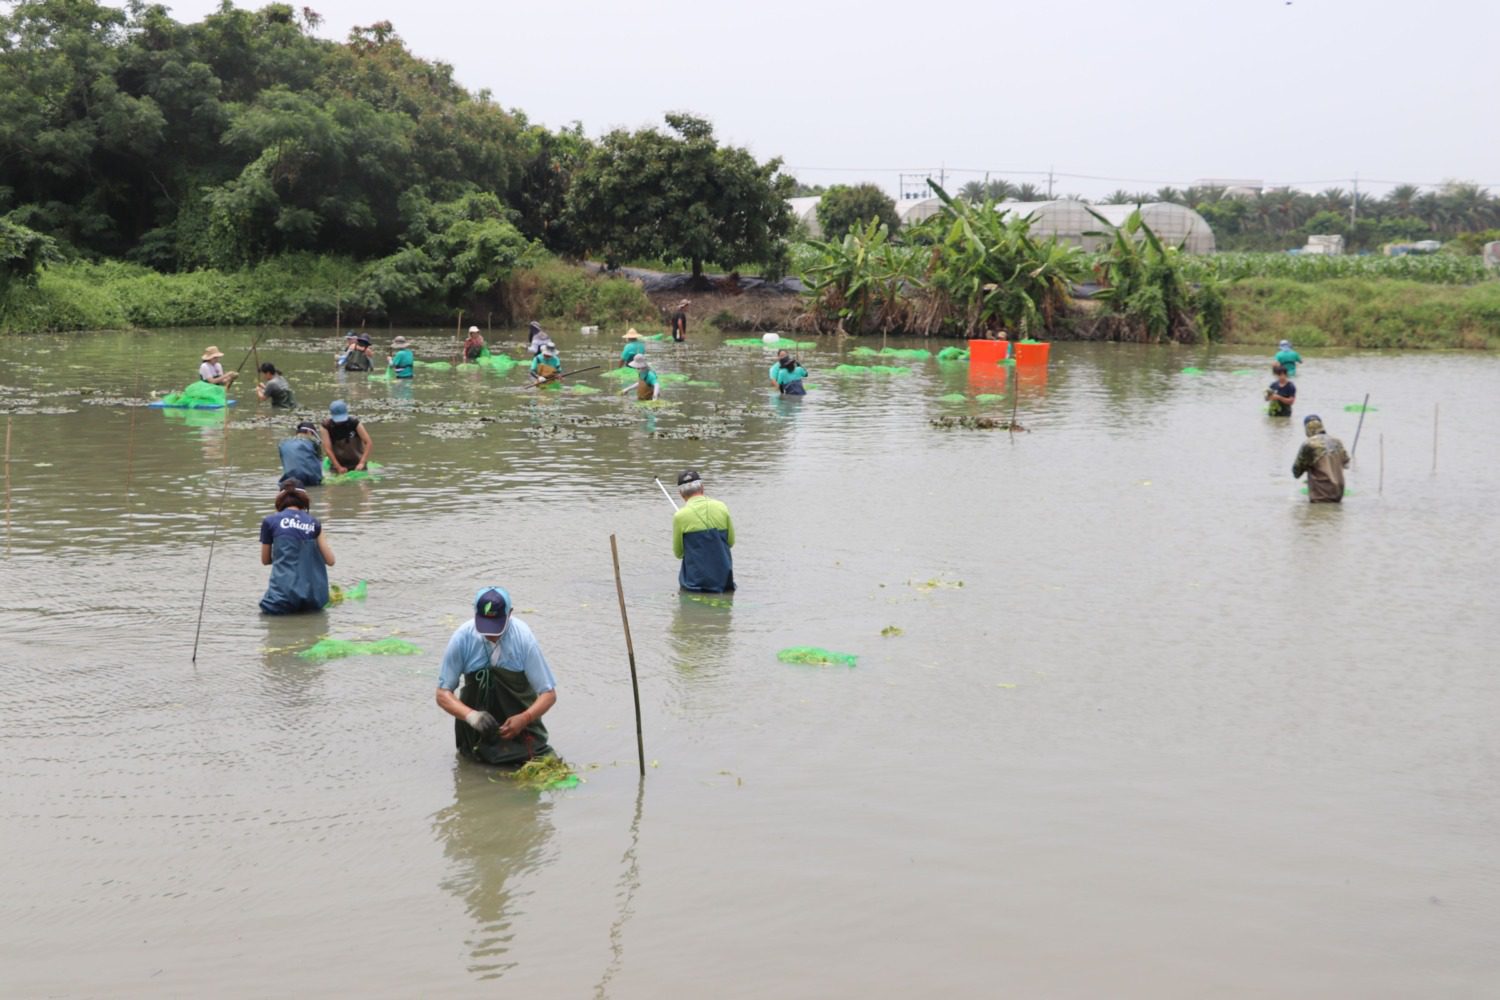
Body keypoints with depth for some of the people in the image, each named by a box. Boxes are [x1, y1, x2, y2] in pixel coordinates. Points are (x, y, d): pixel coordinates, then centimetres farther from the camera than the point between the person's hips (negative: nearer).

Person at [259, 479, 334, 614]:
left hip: (286, 595, -3)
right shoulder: (313, 523, 8)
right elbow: (330, 560, 6)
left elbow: (265, 560, 14)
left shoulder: (270, 522, 3)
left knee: (266, 605, 24)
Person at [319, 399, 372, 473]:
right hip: (337, 463, 0)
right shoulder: (326, 427, -11)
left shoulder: (355, 423, -11)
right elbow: (327, 449, -18)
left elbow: (369, 443, -16)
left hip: (357, 463, 0)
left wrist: (362, 463, -25)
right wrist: (339, 467, -26)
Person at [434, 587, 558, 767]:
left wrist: (524, 719, -33)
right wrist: (470, 715, -31)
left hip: (519, 715, -4)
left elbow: (549, 694, -14)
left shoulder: (523, 638, -17)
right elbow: (443, 693, -12)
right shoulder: (462, 638, -15)